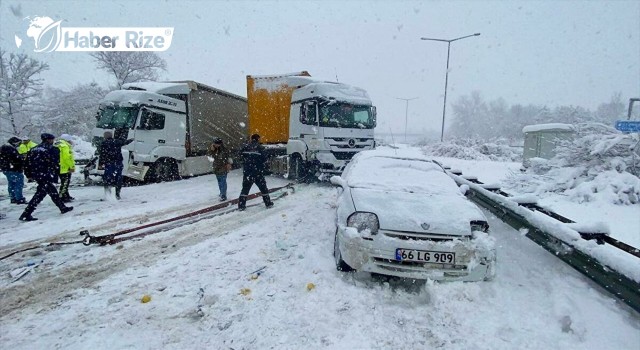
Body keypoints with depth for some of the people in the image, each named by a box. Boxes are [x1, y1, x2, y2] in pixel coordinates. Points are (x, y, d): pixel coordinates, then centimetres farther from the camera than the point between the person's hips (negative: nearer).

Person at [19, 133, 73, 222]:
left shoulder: (34, 149, 14)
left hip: (35, 174, 8)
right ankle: (26, 214, -8)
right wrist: (55, 176, -7)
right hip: (46, 175, -8)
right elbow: (55, 164, -14)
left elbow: (27, 163, 15)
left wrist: (29, 174, 19)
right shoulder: (53, 150, -8)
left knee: (53, 191, 17)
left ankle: (63, 208, 26)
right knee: (40, 194, -6)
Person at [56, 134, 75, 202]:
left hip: (60, 168, 10)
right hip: (65, 168, -10)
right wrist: (72, 166, -16)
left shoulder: (57, 146, 18)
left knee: (65, 183, 18)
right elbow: (67, 158, -21)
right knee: (65, 183, -6)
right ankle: (61, 197, -5)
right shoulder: (64, 146, -14)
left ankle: (66, 196, 27)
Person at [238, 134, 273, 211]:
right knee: (263, 188, 11)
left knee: (245, 188, 10)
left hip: (247, 172, 3)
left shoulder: (245, 147, 4)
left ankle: (241, 205, 8)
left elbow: (241, 159, 8)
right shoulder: (260, 148, -7)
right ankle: (268, 203, 20)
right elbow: (264, 161, -7)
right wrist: (263, 170, 8)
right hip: (258, 173, -2)